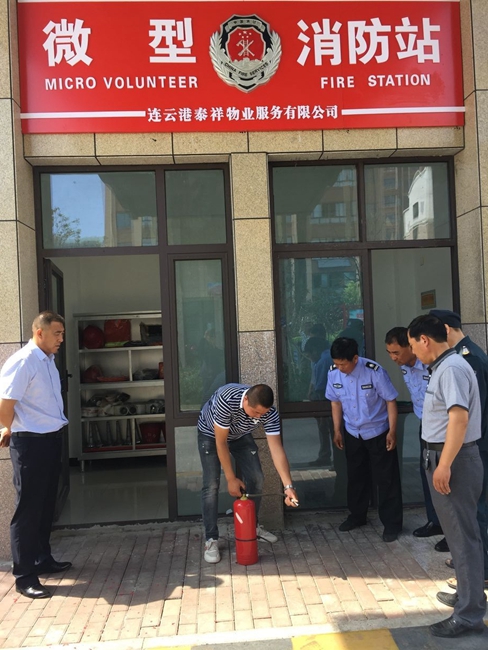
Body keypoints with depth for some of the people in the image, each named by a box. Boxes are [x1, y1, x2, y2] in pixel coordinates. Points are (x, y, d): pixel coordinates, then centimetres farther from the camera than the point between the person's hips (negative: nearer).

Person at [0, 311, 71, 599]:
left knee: (47, 504, 18)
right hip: (30, 443, -8)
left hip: (52, 440, 9)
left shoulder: (49, 360, 9)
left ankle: (43, 560, 33)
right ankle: (24, 576, 10)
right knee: (28, 508, 0)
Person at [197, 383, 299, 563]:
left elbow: (276, 448, -30)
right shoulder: (226, 399, -43)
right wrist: (231, 479, -26)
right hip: (211, 434, -4)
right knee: (211, 485, -13)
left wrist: (288, 486, -39)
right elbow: (221, 442, -32)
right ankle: (211, 540, -2)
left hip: (240, 435, 4)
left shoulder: (270, 412, -31)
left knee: (256, 479, 0)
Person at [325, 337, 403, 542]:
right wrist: (337, 430, 5)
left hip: (378, 432, -4)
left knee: (385, 478, 3)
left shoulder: (375, 371, -25)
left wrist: (392, 431, -16)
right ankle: (357, 515, 34)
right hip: (352, 433, 4)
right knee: (355, 476, 17)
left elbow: (390, 401, -15)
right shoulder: (333, 373, -12)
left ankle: (391, 523, 15)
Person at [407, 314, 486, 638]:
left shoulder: (452, 368, -18)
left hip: (453, 460, -10)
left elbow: (459, 418, -28)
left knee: (462, 535, -2)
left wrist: (444, 464, -29)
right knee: (460, 532, 20)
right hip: (446, 458, 10)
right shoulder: (443, 367, 13)